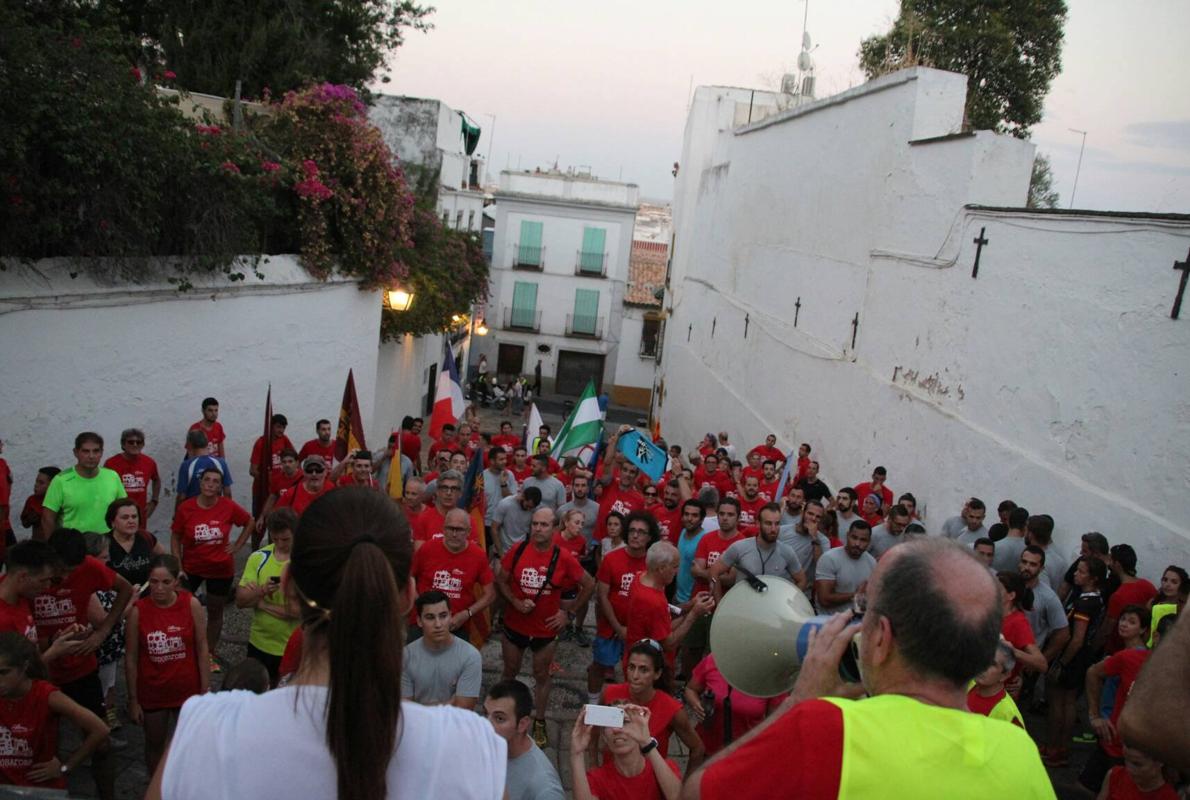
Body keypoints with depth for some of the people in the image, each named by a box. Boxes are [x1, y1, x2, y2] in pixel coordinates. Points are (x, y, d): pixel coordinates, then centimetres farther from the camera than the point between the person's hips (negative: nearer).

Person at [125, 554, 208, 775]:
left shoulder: (192, 605, -15)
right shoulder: (138, 610, -15)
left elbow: (202, 650, -8)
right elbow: (131, 658, -6)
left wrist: (205, 691, -6)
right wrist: (133, 699, -3)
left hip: (187, 690, 0)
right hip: (152, 693, 0)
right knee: (155, 744, 20)